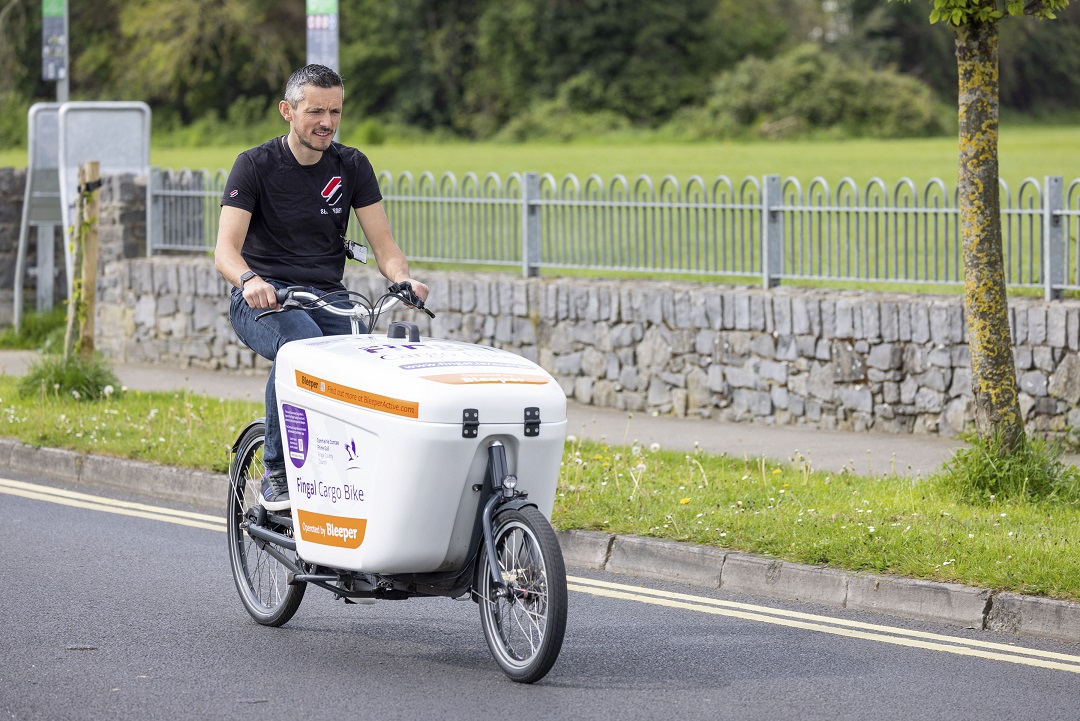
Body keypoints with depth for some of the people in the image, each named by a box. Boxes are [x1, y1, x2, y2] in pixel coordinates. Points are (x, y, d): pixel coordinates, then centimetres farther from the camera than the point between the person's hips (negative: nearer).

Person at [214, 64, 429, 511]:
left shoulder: (352, 166, 8)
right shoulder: (256, 165, -3)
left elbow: (382, 242, 5)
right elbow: (225, 249, -13)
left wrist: (403, 279, -19)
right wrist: (250, 280, -36)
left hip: (325, 300, 4)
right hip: (263, 300, -4)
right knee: (302, 341, -37)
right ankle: (276, 473, -24)